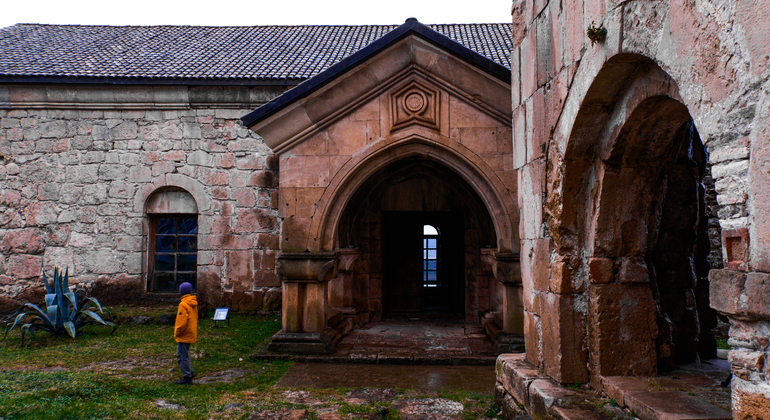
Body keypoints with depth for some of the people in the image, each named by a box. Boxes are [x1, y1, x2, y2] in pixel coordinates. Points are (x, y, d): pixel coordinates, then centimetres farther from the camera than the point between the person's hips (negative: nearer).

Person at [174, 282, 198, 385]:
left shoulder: (183, 304, -19)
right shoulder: (193, 303, 9)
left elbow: (182, 322, -22)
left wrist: (177, 333, -10)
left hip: (184, 336, -9)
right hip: (191, 334, 9)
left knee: (182, 356, -2)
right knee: (184, 355, 21)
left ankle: (187, 377, 1)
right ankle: (189, 372, 27)